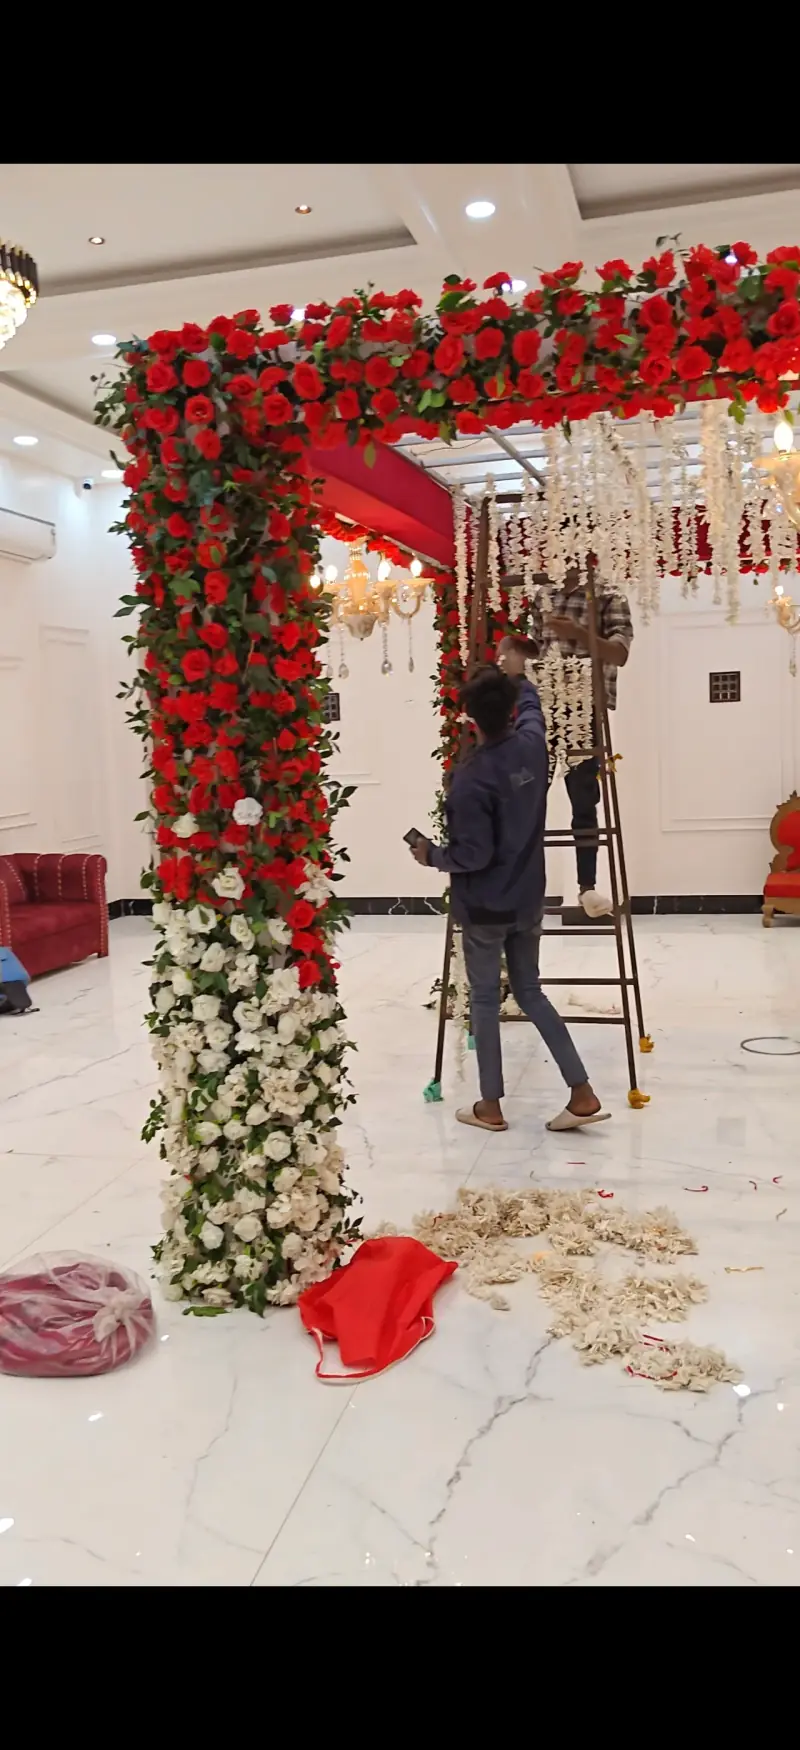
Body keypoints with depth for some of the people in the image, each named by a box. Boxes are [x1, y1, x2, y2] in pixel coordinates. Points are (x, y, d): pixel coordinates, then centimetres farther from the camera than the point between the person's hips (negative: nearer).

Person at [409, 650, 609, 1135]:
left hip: (484, 909, -6)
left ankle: (490, 1107, 17)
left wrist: (431, 854, -5)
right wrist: (517, 675, 35)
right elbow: (531, 706, 21)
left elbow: (473, 855, -21)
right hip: (529, 901, 6)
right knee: (530, 991, 17)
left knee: (485, 1000, 7)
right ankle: (583, 1094, 14)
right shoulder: (533, 746, -3)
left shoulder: (469, 778, -22)